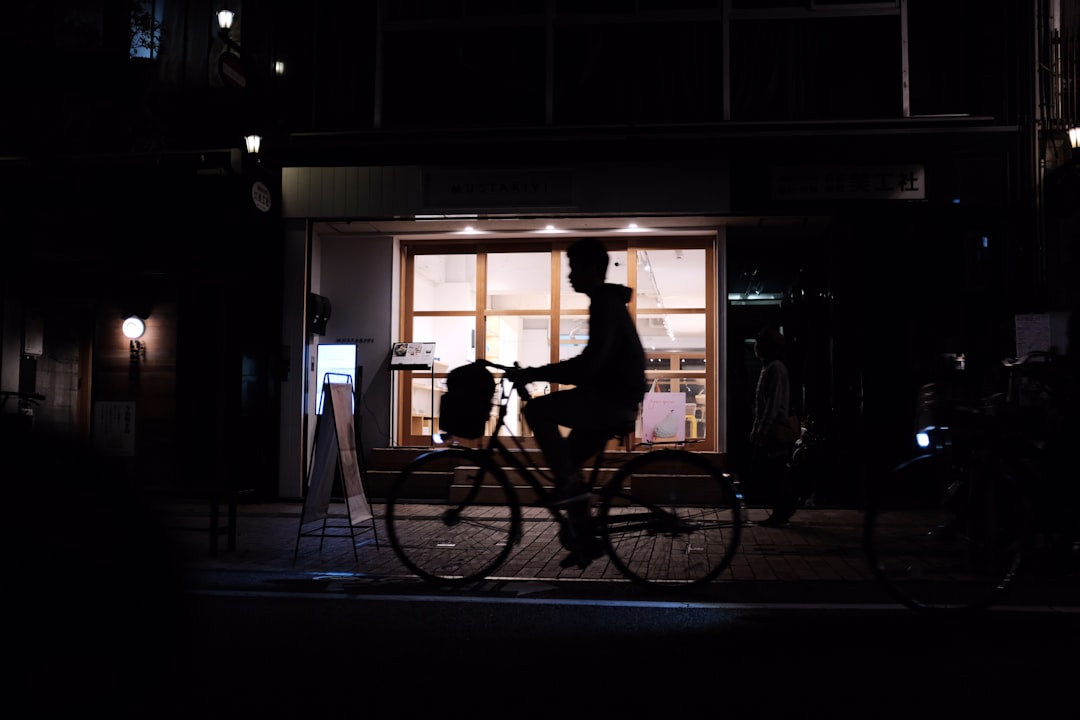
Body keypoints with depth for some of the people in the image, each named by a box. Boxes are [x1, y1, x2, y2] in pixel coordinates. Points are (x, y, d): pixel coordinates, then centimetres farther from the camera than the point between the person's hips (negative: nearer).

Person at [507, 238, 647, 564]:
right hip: (614, 399, 10)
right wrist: (538, 373, 20)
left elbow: (590, 363, -26)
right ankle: (583, 538, 16)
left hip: (612, 399, -10)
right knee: (569, 460, 12)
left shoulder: (605, 306, -14)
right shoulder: (609, 304, 18)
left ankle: (569, 482, -12)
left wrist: (533, 374, -24)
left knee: (536, 409, -17)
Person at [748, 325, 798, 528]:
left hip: (773, 432, -10)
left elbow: (774, 402, -19)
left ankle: (780, 514, 1)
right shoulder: (769, 367, 17)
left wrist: (763, 429, -22)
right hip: (767, 431, 10)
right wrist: (758, 429, 21)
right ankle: (783, 508, 17)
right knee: (758, 474, 10)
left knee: (773, 475, -6)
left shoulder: (775, 368, -13)